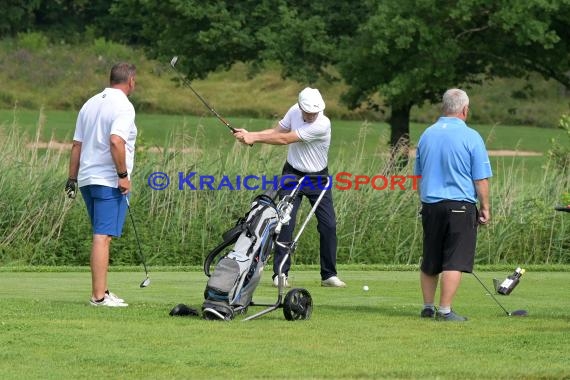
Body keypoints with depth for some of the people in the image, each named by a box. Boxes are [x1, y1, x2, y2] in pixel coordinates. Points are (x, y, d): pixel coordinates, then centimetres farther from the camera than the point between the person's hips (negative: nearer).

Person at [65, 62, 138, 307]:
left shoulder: (90, 104, 15)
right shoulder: (123, 106, -10)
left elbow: (76, 145, 16)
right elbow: (116, 141, -24)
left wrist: (72, 178, 20)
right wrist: (123, 174, -18)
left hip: (87, 178, 8)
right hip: (109, 181, -8)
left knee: (101, 236, 16)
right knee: (103, 237, -11)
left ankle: (101, 291, 19)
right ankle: (98, 295, -14)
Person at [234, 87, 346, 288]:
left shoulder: (322, 125, -26)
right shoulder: (294, 111, -9)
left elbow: (285, 139, -26)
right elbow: (275, 131, 1)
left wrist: (255, 138, -23)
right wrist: (251, 135, -16)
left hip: (318, 178, -2)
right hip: (293, 174, 2)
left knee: (328, 225, -3)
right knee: (285, 222, -10)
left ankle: (329, 275, 10)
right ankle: (280, 274, -6)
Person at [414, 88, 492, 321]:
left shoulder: (427, 135, 7)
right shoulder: (471, 137, -9)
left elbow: (418, 175, 16)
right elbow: (481, 179, -8)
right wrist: (485, 207, 3)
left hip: (430, 206, 5)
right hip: (460, 206, -5)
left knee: (429, 262, 15)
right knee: (454, 262, -4)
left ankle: (428, 307, 18)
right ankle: (445, 310, -8)